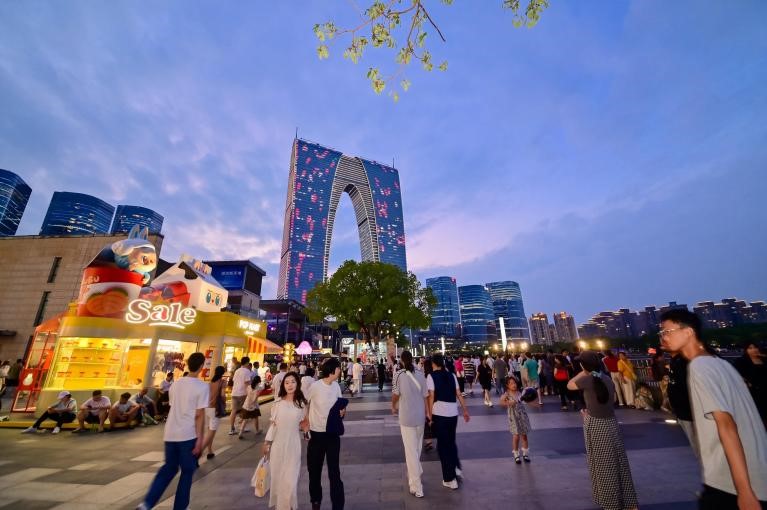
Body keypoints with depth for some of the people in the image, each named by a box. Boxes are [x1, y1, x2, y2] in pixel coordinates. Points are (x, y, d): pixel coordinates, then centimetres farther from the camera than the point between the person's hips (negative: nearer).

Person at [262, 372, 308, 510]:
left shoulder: (302, 404, -5)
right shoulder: (278, 403, -5)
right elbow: (272, 424, 2)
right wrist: (266, 443, 4)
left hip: (293, 444, -1)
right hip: (278, 443, 1)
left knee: (290, 478, 1)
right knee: (277, 475, 13)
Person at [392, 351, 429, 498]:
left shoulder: (399, 374, -12)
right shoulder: (420, 374, -1)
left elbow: (395, 394, -11)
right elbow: (426, 396, 2)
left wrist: (393, 407, 9)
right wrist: (428, 413, 15)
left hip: (406, 417, -5)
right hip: (420, 416, 5)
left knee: (411, 450, 4)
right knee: (417, 448, 23)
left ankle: (417, 487, 8)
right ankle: (415, 473, 44)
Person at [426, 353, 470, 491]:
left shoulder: (431, 376, -5)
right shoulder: (451, 375, 8)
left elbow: (431, 396, -10)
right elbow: (459, 394, 7)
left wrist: (430, 414, -4)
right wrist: (465, 410, 15)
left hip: (439, 413, -4)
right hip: (453, 412, 5)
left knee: (443, 445, 9)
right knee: (451, 441, 25)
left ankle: (450, 479, 16)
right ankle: (456, 468, 23)